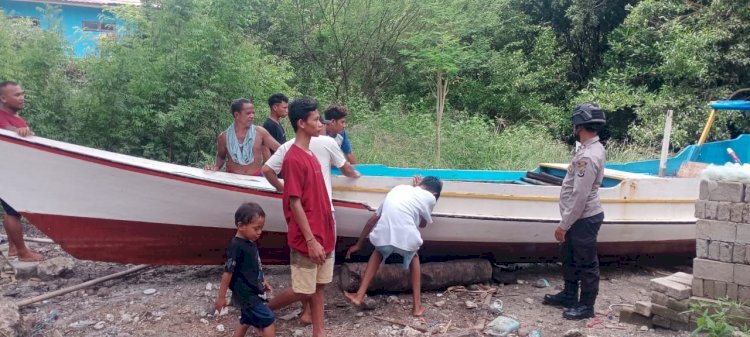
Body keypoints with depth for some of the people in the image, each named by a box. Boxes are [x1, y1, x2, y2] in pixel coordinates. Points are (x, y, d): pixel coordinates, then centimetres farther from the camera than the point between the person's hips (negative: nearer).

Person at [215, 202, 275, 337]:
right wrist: (221, 297, -14)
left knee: (246, 322, 18)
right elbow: (228, 272, -19)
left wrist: (262, 281, 22)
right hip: (246, 294, -9)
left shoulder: (251, 243, 5)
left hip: (252, 293, 9)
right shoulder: (237, 246, -22)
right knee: (268, 320, -8)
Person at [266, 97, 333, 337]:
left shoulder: (310, 155, 10)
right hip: (307, 239, -8)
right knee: (303, 291, 3)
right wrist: (311, 240, -20)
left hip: (324, 234, 8)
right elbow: (295, 203, -20)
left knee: (319, 286, 13)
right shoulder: (294, 159, -18)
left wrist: (326, 231, 17)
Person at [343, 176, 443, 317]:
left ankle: (359, 296, 28)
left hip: (383, 236, 2)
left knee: (379, 252, 37)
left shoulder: (399, 188, 28)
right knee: (414, 258, 33)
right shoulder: (430, 197, 17)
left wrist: (358, 244, 37)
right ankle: (417, 306, 31)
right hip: (406, 238, -2)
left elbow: (373, 219, 29)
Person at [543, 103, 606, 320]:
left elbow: (580, 196, -26)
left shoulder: (588, 156, -25)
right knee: (570, 259, 23)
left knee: (586, 264, 5)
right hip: (579, 217, 10)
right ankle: (569, 295, 38)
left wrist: (563, 225, -20)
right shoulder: (593, 148, 7)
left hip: (584, 219, -10)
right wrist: (566, 222, 18)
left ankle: (586, 305, 19)